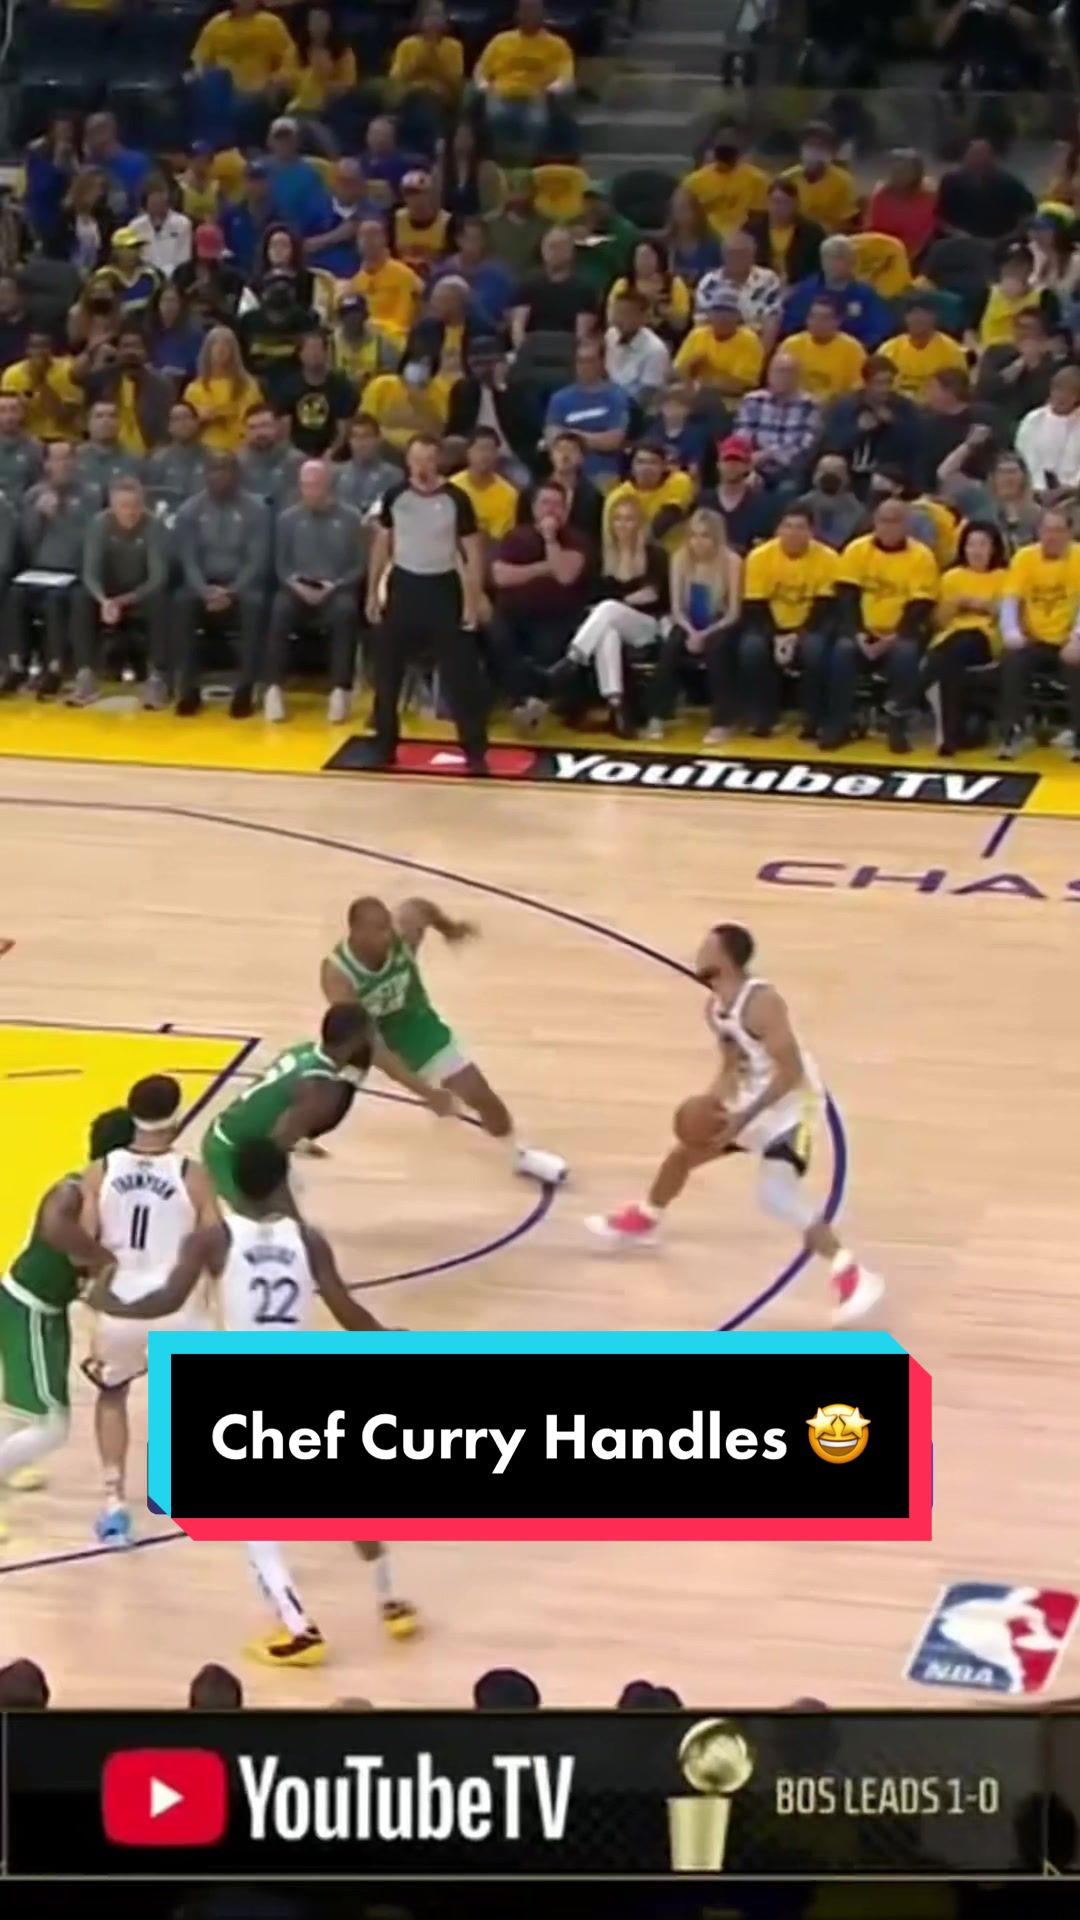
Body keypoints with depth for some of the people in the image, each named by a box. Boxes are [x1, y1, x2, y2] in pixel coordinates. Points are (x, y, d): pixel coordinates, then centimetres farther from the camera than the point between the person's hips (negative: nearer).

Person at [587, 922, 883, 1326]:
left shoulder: (761, 1002, -29)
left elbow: (791, 1072, -30)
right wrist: (714, 1101, -7)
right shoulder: (713, 1008, 1)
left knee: (776, 1197, -24)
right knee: (683, 1153, 22)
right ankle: (643, 1221, 50)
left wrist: (745, 1118, -30)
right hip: (752, 1103, 10)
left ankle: (852, 1277, -20)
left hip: (789, 1107, -10)